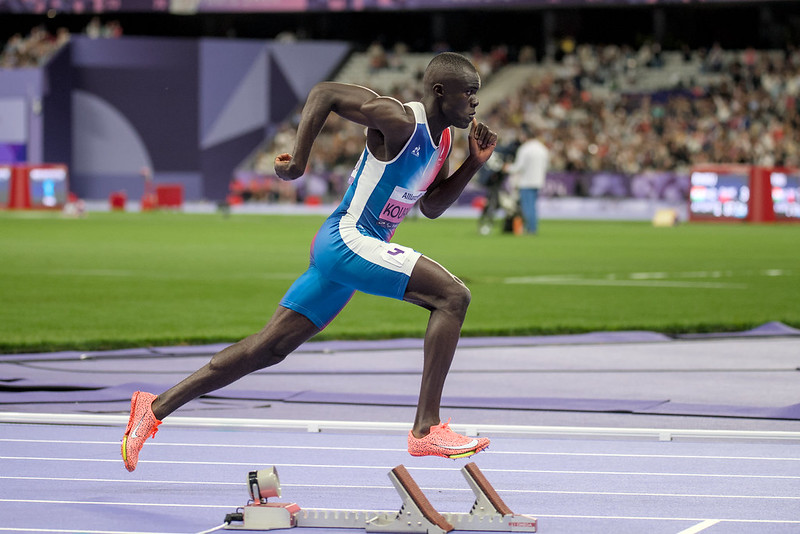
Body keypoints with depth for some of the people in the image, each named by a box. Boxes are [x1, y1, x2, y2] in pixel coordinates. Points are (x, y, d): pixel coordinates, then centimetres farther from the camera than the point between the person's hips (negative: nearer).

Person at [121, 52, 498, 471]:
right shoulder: (398, 121, -15)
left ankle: (156, 407, 14)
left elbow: (432, 206, 22)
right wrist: (298, 161, -19)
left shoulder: (441, 139, 13)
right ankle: (426, 429, -23)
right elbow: (324, 91, -14)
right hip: (346, 239, -10)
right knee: (452, 295, -20)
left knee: (268, 348, 10)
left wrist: (475, 162, 9)